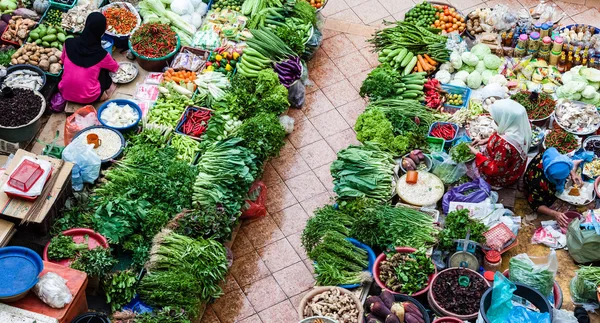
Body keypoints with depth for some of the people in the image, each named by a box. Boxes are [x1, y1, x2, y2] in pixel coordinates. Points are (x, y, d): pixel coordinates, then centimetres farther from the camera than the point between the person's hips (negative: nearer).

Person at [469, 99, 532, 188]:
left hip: (501, 178, -7)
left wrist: (477, 154, -26)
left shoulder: (504, 144, -45)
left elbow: (495, 170, -31)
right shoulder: (520, 128, -19)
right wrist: (486, 140, -1)